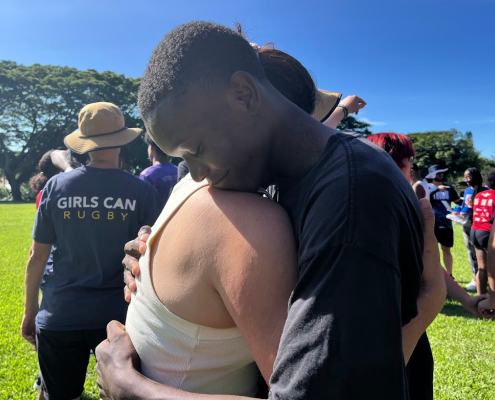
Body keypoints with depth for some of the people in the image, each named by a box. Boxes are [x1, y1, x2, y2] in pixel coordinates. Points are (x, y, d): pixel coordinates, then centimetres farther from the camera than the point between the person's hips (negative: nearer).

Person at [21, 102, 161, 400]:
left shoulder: (56, 186, -4)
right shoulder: (142, 192, -9)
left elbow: (37, 257, 0)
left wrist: (30, 311, 12)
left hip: (59, 316, 2)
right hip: (120, 314, -1)